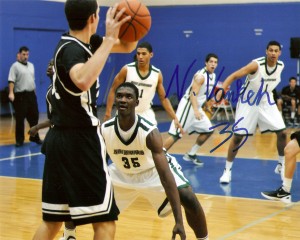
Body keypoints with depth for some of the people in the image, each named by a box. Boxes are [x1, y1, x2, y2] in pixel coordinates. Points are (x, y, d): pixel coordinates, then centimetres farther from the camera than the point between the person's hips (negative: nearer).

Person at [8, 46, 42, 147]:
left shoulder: (31, 65, 16)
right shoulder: (15, 66, -6)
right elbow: (11, 81, -16)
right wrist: (11, 92, -27)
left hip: (31, 95, 6)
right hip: (20, 96, -6)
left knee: (34, 116, 10)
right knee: (20, 118, -2)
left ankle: (34, 137, 22)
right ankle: (19, 140, 6)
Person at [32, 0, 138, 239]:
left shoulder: (78, 44, 11)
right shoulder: (72, 49, -16)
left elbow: (127, 46, 20)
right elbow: (83, 81, -41)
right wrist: (109, 39, -34)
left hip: (59, 138, 10)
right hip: (80, 140, -10)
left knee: (52, 221, 15)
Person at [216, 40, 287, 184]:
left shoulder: (281, 66, -7)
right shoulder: (256, 65, -25)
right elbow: (233, 76, -27)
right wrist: (222, 89, -39)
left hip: (266, 103, 5)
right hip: (248, 103, -5)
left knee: (282, 133, -2)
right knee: (238, 136, -6)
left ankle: (281, 165, 19)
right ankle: (227, 170, 8)